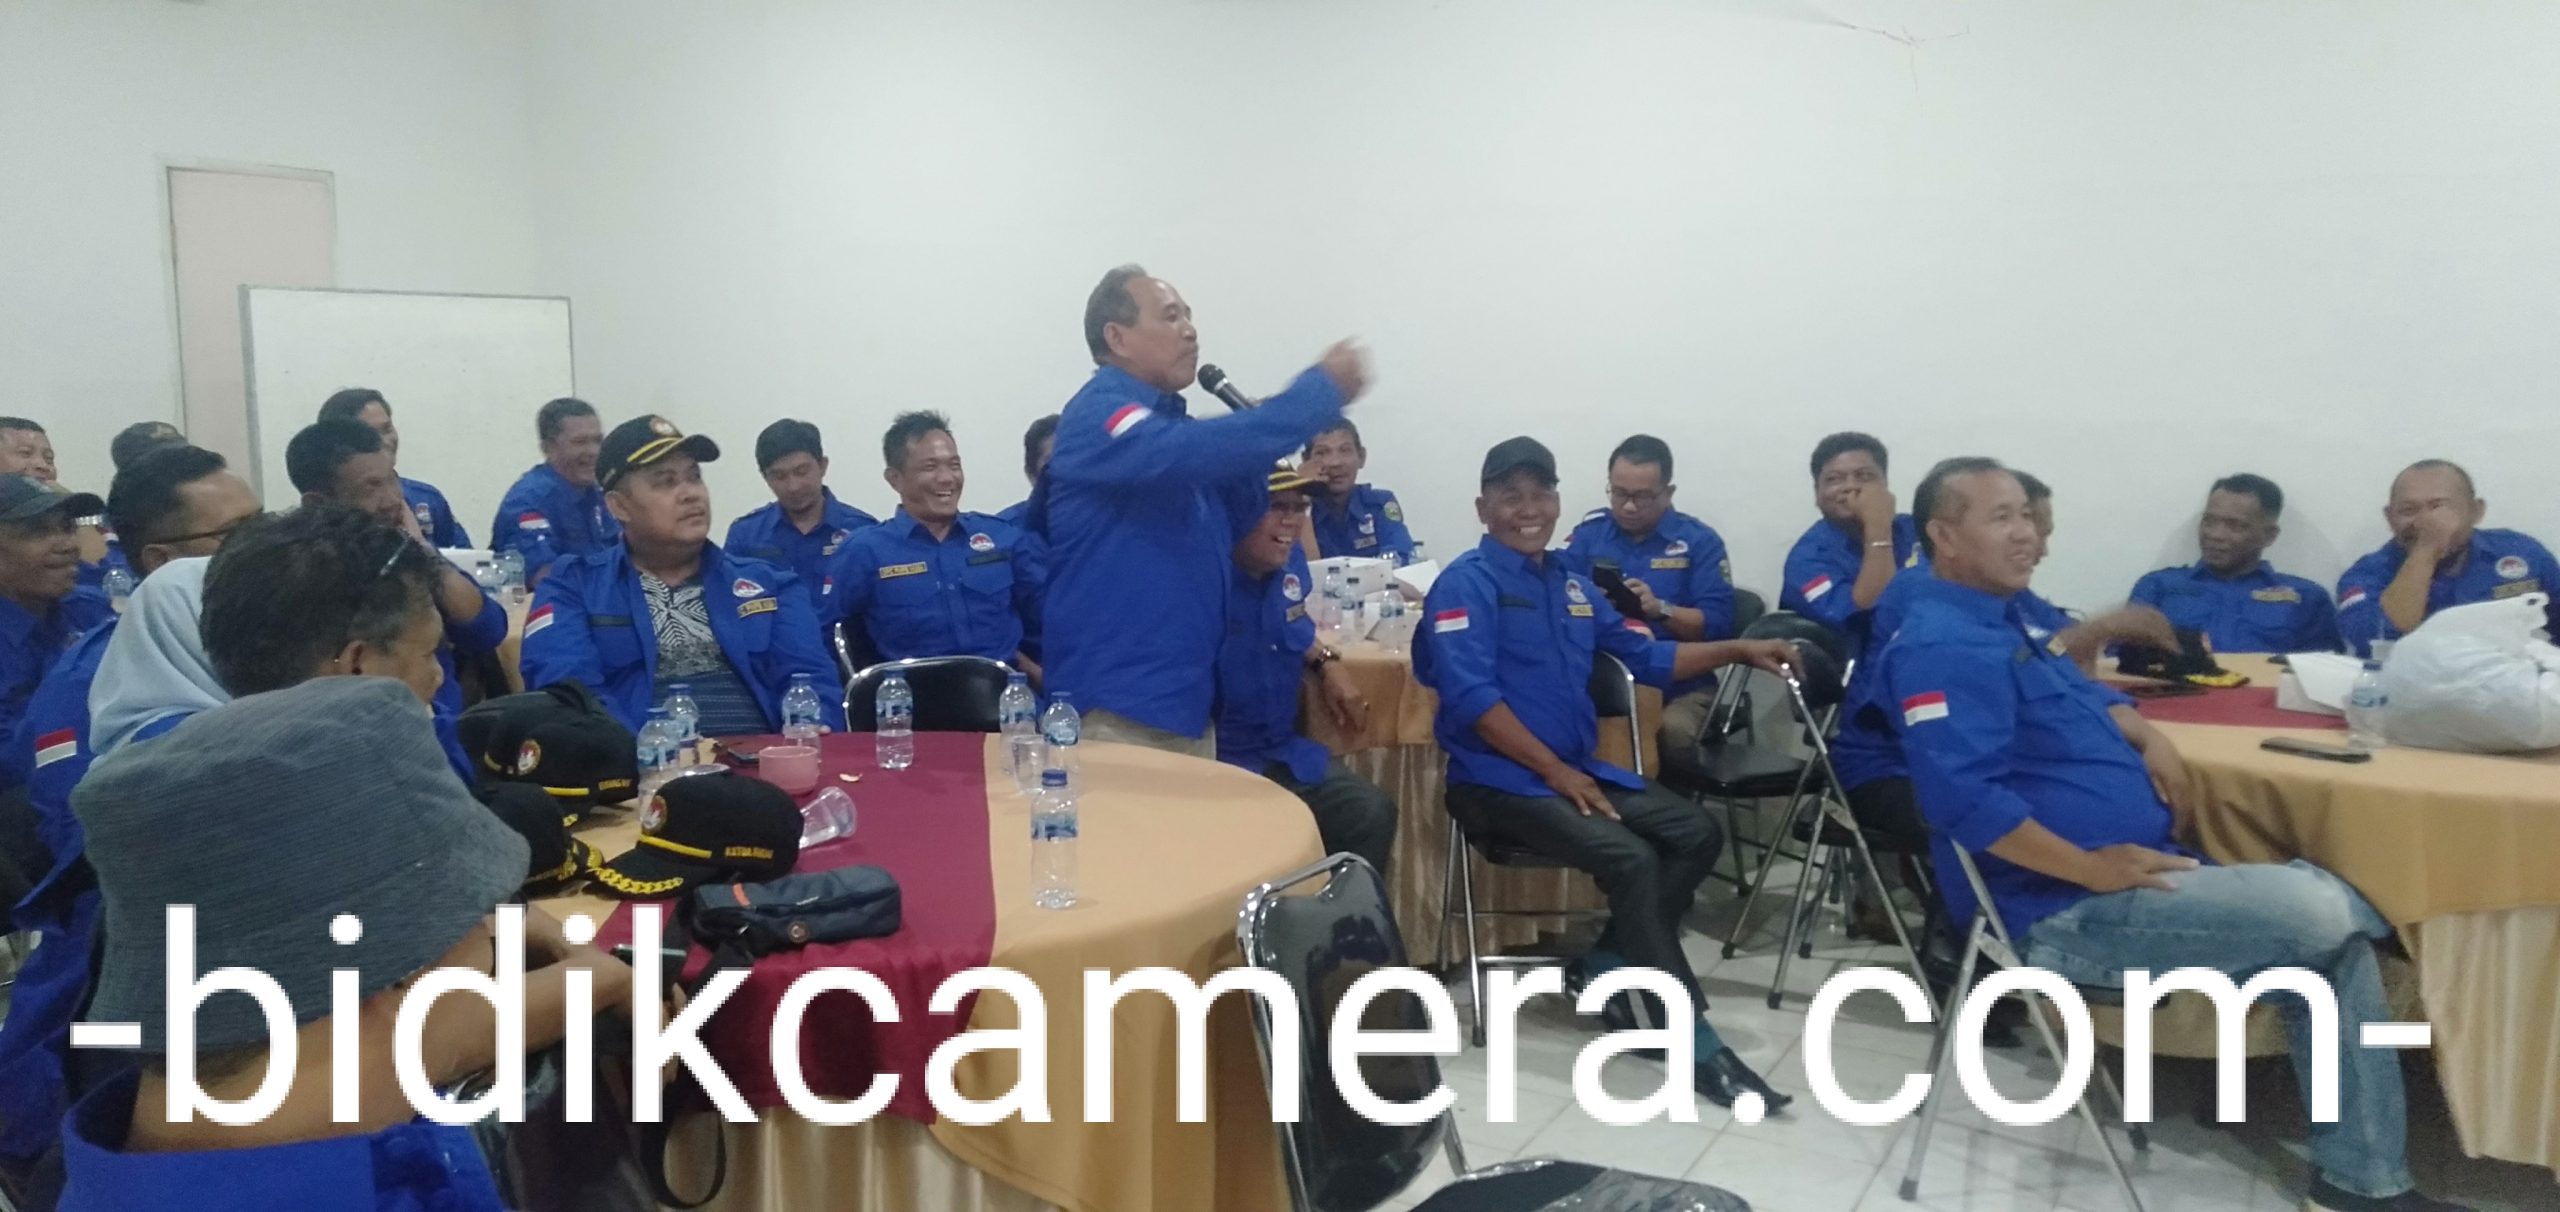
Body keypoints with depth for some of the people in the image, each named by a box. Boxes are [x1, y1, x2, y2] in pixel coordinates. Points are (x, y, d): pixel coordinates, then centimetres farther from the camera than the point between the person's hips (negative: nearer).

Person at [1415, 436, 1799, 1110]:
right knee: (1631, 859, -26)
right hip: (1499, 781, -9)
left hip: (1579, 769, 9)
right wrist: (1555, 771, -20)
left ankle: (1605, 968, 3)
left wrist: (1737, 651, 10)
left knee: (1698, 834, -1)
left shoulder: (1570, 582, 15)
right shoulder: (1467, 582, -8)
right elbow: (1472, 698, -19)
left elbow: (1643, 656, 22)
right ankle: (1697, 1042, -17)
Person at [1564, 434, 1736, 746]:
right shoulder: (1589, 531, 11)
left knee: (1673, 730, -33)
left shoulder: (1699, 540, 5)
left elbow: (1718, 623, -3)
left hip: (1680, 687, -1)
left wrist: (1660, 609, -19)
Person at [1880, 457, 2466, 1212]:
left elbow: (2080, 694, 29)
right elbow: (1961, 798, -30)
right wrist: (2092, 868, -23)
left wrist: (2147, 740, 8)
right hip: (2066, 908, -11)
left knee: (2330, 926, 4)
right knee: (2323, 915, -15)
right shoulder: (1945, 644, -18)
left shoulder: (2001, 617, 15)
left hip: (2130, 870, 11)